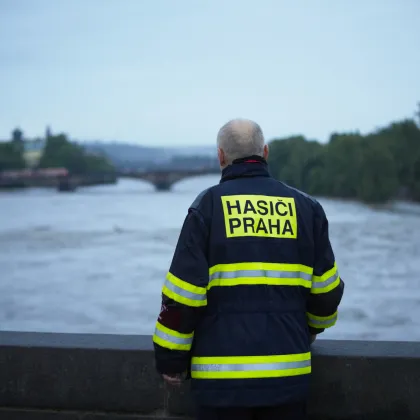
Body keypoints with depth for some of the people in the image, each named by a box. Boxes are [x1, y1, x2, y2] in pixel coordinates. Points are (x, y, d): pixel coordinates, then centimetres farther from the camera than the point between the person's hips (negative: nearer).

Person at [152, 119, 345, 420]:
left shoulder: (208, 205, -3)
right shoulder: (304, 207, 6)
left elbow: (184, 291, -8)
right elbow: (326, 290, 9)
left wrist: (171, 359, 2)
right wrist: (311, 328, 29)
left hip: (222, 375, -2)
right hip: (288, 375, 3)